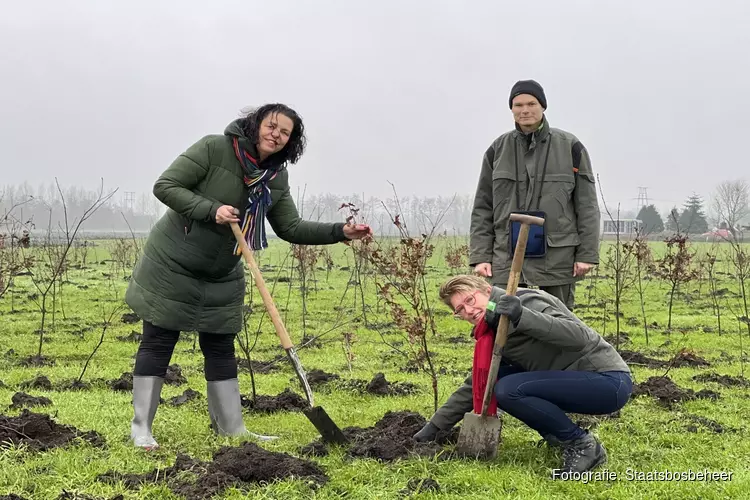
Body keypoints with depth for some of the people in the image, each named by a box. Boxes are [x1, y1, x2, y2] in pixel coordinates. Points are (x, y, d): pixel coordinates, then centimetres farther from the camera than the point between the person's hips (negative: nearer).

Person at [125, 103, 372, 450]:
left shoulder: (276, 179, -1)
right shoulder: (213, 149, -19)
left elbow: (291, 228, 3)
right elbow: (164, 186, -19)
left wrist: (341, 232, -8)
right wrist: (211, 210, -30)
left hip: (221, 277, 6)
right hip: (171, 266, -6)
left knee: (221, 349, 10)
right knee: (157, 344, -1)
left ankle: (231, 428, 17)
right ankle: (141, 428, 7)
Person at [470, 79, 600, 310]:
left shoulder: (570, 147, 3)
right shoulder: (497, 150, 8)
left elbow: (587, 206, 2)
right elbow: (482, 208, 10)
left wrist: (587, 254, -4)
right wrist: (480, 255, 1)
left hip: (557, 258, -1)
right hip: (507, 256, 1)